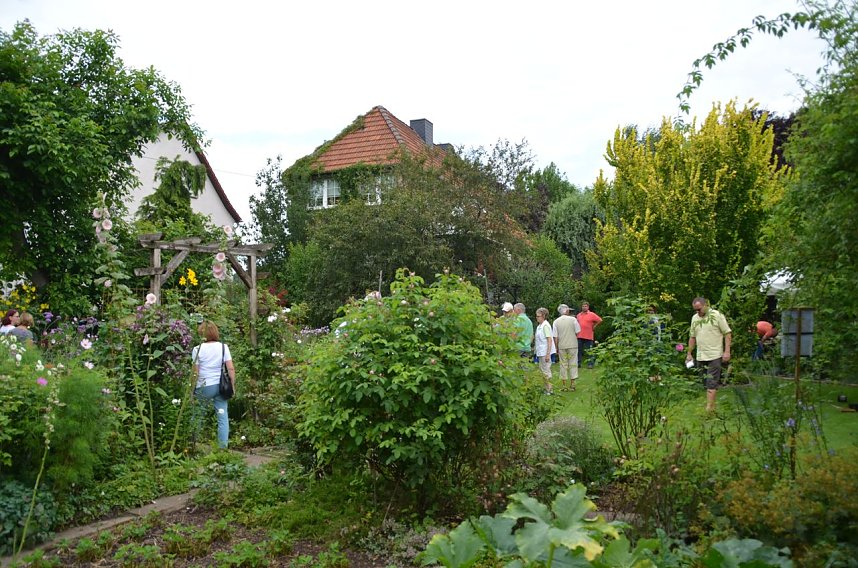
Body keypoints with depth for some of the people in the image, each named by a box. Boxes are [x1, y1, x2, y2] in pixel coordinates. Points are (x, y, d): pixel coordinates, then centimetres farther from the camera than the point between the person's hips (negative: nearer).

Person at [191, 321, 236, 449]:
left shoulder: (198, 349, -5)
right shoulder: (223, 347, 0)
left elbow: (195, 373, -4)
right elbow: (231, 368, -3)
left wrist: (192, 389, 4)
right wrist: (232, 385, 6)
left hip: (204, 387, -2)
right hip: (220, 386, 2)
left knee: (197, 416, 14)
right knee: (223, 417, 4)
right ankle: (223, 447, 3)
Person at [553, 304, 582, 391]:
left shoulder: (556, 322, -3)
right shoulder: (573, 319, -6)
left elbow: (555, 337, -3)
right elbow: (577, 332, -4)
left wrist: (557, 348, 6)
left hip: (562, 346, 1)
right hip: (573, 345, -1)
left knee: (563, 365, 9)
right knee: (573, 364, 8)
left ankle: (564, 385, 12)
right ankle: (572, 384, 9)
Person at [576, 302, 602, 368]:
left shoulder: (592, 314, -3)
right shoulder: (579, 315, 12)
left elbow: (600, 320, -4)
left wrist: (594, 326, -2)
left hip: (588, 336, -5)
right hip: (579, 336, 5)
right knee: (579, 350, 8)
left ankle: (590, 364, 6)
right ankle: (578, 363, 15)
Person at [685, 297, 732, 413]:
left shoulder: (717, 315, -6)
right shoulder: (694, 318, 12)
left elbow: (727, 334, -7)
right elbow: (692, 337, 19)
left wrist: (727, 351, -13)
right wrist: (689, 353, 16)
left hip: (715, 356, -6)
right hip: (700, 357, 6)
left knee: (711, 383, -9)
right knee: (706, 383, 9)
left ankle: (709, 409, -11)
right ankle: (712, 406, 18)